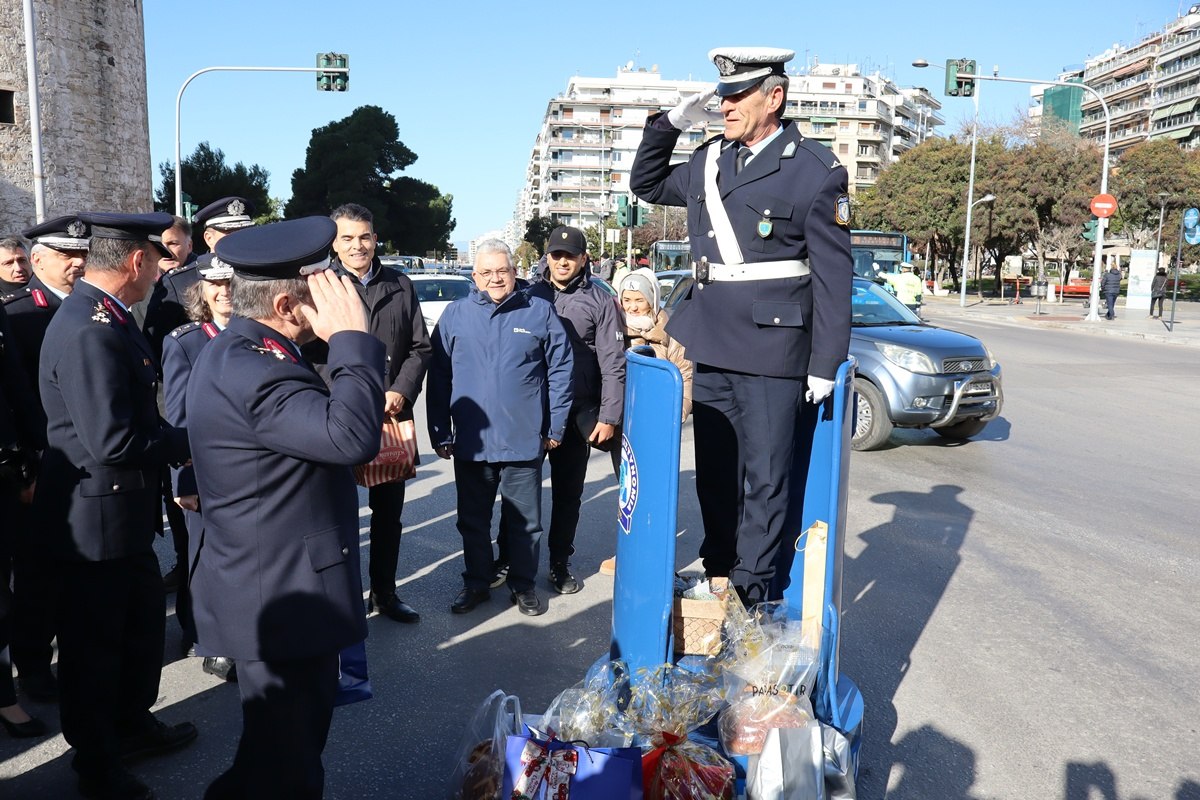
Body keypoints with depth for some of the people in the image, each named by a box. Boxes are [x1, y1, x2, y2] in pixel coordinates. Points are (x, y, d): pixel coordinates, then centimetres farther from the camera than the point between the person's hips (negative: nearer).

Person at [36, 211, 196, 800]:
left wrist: (176, 441, -1)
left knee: (142, 623, 23)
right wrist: (193, 440, -16)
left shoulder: (102, 316, 6)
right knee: (94, 641, 10)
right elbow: (114, 442, -29)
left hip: (123, 507, 10)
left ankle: (133, 725, 43)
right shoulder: (91, 331, -26)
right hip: (98, 513, -10)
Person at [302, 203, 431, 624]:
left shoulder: (400, 286, 8)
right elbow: (311, 353, -8)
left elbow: (419, 347, 7)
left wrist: (400, 392, -9)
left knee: (389, 511, 14)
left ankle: (385, 591, 29)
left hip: (392, 416, 4)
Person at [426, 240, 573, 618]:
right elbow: (438, 380, 4)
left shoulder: (540, 311, 1)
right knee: (473, 520, 14)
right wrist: (440, 433, 1)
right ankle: (476, 583, 31)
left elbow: (560, 371, 2)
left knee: (525, 520, 11)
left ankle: (523, 585, 27)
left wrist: (555, 427, -1)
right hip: (470, 442, 1)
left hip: (524, 441, -1)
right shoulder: (455, 314, 3)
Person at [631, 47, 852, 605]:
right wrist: (671, 122, 10)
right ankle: (717, 575, 28)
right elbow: (646, 184, 26)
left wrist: (826, 364, -11)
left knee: (765, 478, 3)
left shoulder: (816, 170, -7)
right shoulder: (708, 161, 9)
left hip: (771, 353, -6)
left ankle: (754, 594, 15)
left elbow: (833, 275, -8)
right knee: (714, 474, 14)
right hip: (711, 349, 6)